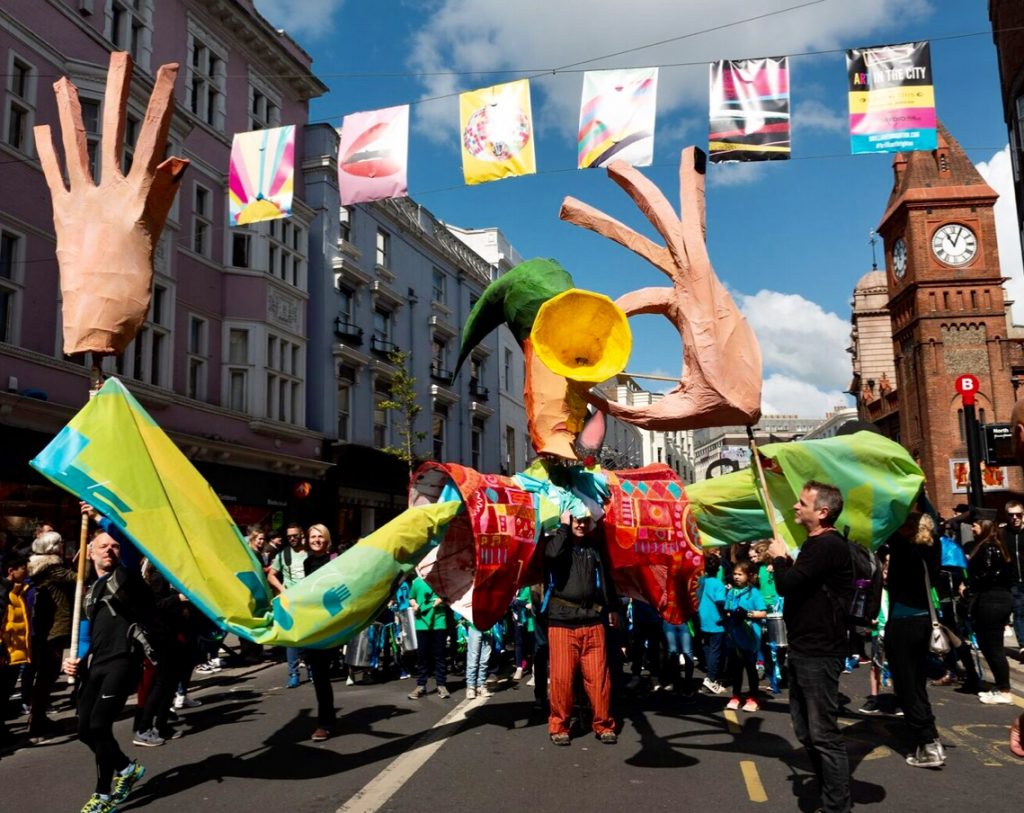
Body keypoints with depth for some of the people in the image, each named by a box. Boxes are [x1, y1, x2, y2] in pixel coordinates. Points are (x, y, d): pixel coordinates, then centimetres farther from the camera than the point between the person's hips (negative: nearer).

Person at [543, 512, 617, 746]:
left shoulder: (594, 546, 13)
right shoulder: (557, 541, 2)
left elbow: (604, 578, 20)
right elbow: (552, 554, -22)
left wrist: (612, 607, 17)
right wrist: (564, 527, -11)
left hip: (592, 622, 3)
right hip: (562, 622, -3)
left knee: (599, 676, 2)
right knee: (561, 677, -3)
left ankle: (604, 725, 16)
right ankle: (559, 726, 13)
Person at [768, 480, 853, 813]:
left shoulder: (829, 546, -19)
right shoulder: (816, 544, 15)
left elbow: (786, 585, -24)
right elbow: (796, 587, 21)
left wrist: (780, 558, -5)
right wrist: (785, 562, 3)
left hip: (819, 654, -11)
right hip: (804, 650, 11)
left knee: (824, 735, -4)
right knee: (806, 732, 18)